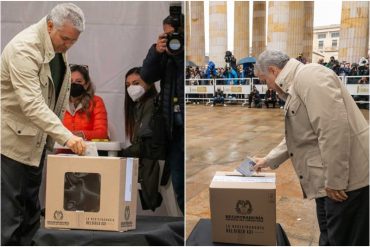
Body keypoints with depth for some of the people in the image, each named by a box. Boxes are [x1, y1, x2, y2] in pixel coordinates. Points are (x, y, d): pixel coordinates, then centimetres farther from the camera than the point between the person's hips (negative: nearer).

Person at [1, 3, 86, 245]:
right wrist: (66, 136, -39)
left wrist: (55, 134, 10)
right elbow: (31, 103, -33)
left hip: (37, 137, 8)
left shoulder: (58, 44, 2)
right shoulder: (24, 48, -24)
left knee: (31, 206, 15)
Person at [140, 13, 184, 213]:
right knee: (178, 182, 12)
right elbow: (147, 76, 2)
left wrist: (177, 53, -16)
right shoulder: (165, 54, 12)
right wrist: (155, 52, -11)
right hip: (173, 127, 6)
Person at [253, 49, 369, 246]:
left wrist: (335, 181, -22)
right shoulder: (296, 84, 17)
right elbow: (296, 136, 27)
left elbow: (334, 129, -25)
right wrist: (269, 160, 31)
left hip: (347, 178, -10)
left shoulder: (309, 76, -16)